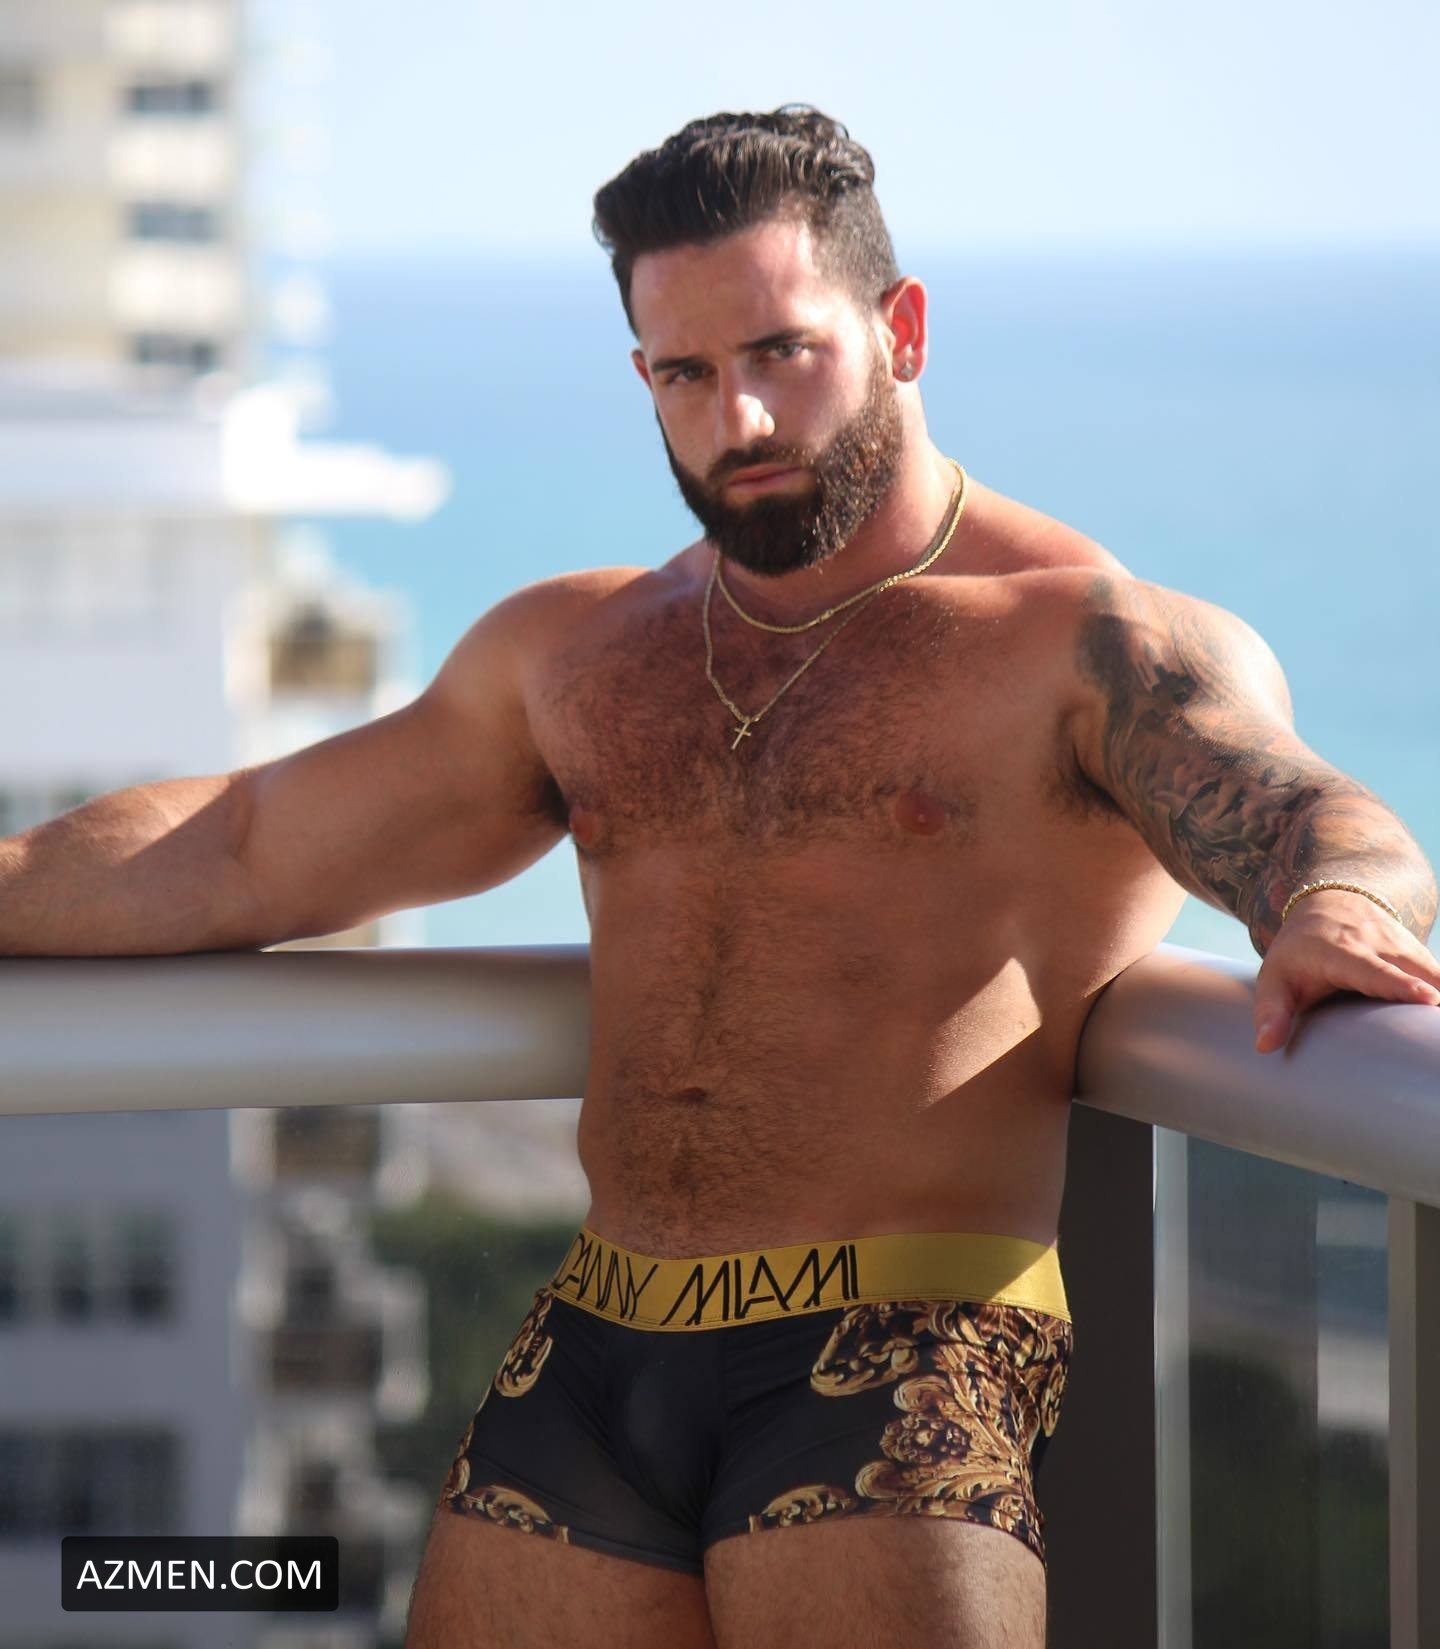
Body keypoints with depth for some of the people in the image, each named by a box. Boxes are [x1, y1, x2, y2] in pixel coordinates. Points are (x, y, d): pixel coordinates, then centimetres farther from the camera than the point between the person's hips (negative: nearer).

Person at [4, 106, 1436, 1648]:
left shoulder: (1088, 640, 0)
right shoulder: (569, 651, 20)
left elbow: (1286, 803, -18)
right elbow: (243, 853, 25)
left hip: (907, 1352, -5)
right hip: (588, 1362, 6)